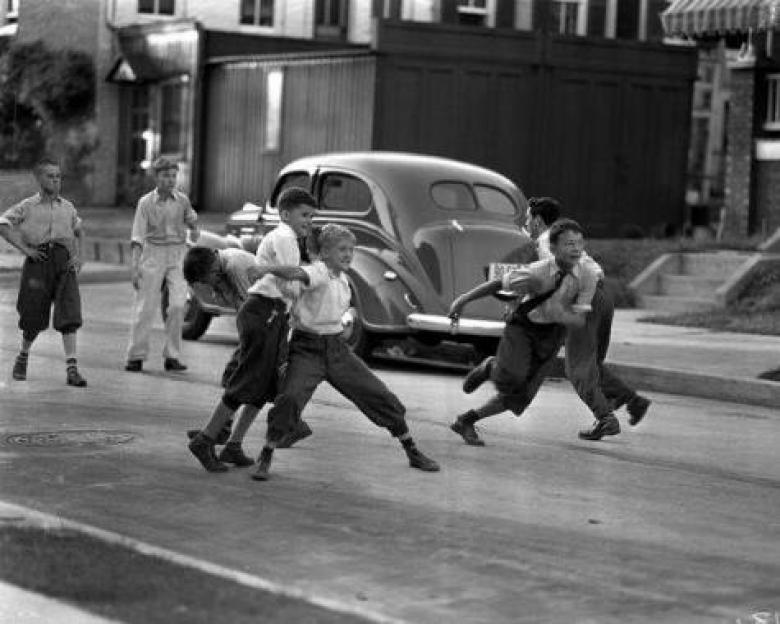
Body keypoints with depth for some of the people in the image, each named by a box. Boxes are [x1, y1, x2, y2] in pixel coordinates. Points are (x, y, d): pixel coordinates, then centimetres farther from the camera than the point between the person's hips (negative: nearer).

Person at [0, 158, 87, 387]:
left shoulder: (67, 207, 13)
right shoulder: (28, 206, 3)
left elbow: (79, 231, 28)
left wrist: (79, 256, 13)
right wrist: (25, 248, -10)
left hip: (64, 261, 2)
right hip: (38, 261, -2)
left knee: (69, 316, -12)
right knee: (34, 317, 6)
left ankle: (71, 369, -15)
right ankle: (23, 357, 34)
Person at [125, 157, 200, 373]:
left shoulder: (182, 200, 3)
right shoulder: (146, 202, -3)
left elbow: (191, 219, 23)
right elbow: (138, 236, -5)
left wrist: (194, 228, -1)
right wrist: (135, 265, -13)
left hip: (178, 254, 2)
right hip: (153, 253, -2)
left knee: (178, 305, -10)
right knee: (145, 307, -2)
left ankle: (172, 357, -1)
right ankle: (136, 356, 7)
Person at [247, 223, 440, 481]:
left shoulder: (343, 280, 9)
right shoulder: (319, 272, -15)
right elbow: (297, 274, -40)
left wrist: (347, 319, 12)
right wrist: (263, 268, -53)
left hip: (337, 348, 7)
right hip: (308, 350, -7)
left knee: (381, 396, 6)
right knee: (289, 398, -29)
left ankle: (413, 453, 22)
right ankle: (265, 458, -9)